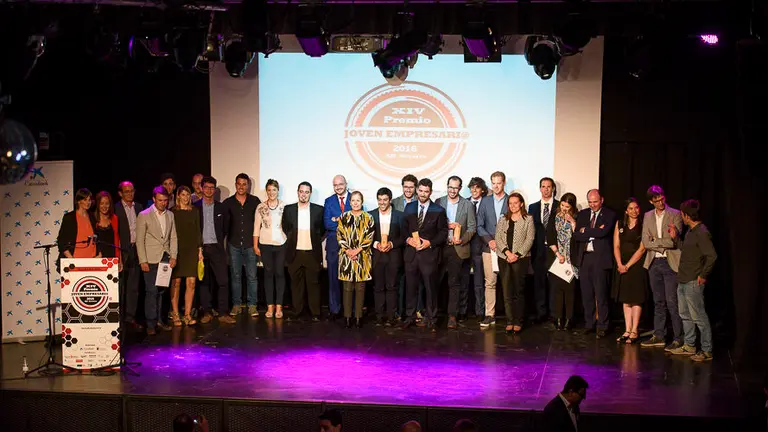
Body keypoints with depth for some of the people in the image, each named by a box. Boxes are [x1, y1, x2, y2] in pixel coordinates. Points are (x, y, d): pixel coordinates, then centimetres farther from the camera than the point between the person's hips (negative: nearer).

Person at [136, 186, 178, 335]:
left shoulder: (170, 215, 11)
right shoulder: (144, 216, -3)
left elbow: (173, 237, 13)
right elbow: (139, 240, -5)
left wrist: (173, 256, 3)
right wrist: (143, 261, -10)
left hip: (166, 258, 4)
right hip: (151, 259, -4)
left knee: (161, 290, 7)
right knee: (152, 291, -7)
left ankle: (159, 320, 15)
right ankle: (150, 324, -1)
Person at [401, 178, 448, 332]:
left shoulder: (438, 211, 2)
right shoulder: (409, 208, 11)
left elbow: (443, 233, 0)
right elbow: (404, 228, 16)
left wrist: (430, 242, -12)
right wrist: (408, 239, -4)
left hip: (429, 253, -3)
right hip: (411, 252, 3)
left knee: (431, 287, -1)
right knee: (411, 286, 7)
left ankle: (430, 319, 8)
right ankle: (410, 317, 17)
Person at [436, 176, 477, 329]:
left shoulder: (467, 205, 3)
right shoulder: (438, 202, 6)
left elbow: (472, 227, 3)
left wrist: (462, 240, -11)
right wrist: (445, 226, -13)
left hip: (457, 249, -1)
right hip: (440, 247, 1)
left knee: (454, 283, 2)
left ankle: (452, 315, 6)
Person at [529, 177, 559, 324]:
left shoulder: (560, 206, 4)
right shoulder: (533, 207, 14)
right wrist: (531, 248, 2)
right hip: (538, 250, 3)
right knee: (539, 282, 4)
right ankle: (541, 313, 10)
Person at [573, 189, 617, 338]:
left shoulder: (609, 215, 0)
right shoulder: (582, 214, 13)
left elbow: (603, 232, -16)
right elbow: (576, 235, 2)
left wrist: (585, 231, -5)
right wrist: (594, 233, -9)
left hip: (600, 257, -4)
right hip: (584, 257, 4)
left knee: (601, 294, -4)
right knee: (586, 293, 7)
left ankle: (602, 326, 3)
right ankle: (589, 323, 16)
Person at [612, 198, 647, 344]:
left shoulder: (643, 226, -6)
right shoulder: (620, 224, 7)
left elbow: (642, 249, -10)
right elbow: (616, 246, 6)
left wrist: (628, 266, -11)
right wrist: (620, 264, -7)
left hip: (637, 265, -4)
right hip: (622, 266, 4)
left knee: (636, 300, -2)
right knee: (626, 300, 7)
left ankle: (634, 332, 2)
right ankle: (627, 331, 11)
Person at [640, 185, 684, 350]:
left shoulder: (675, 215, -6)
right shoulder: (648, 216, 9)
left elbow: (674, 241, -14)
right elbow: (646, 242, 1)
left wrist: (655, 241, -7)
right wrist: (664, 243, -9)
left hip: (670, 263, -5)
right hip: (654, 263, 5)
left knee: (672, 302, -6)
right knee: (658, 302, 12)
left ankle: (678, 339, 0)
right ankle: (659, 336, 20)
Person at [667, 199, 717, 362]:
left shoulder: (702, 233, -19)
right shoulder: (690, 231, 11)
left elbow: (712, 256, -24)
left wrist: (703, 275, -17)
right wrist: (676, 237, 17)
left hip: (693, 283, -10)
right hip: (683, 281, 10)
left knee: (699, 317, -5)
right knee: (685, 315, 18)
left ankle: (707, 351, 2)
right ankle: (689, 346, 29)